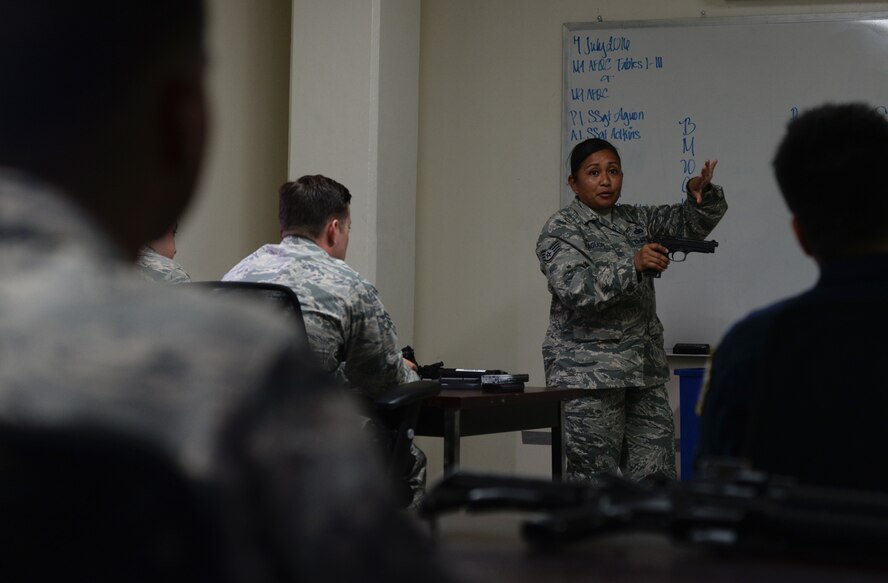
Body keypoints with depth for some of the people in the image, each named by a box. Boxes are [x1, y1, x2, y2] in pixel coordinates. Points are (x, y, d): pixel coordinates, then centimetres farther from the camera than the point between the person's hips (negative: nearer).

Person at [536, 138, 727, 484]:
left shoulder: (636, 221, 15)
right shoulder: (561, 231, -5)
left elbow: (691, 223, 11)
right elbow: (574, 289, -20)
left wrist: (702, 195, -11)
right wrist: (633, 266, -30)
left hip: (644, 371, 6)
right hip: (588, 374, -6)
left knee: (656, 477, 3)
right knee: (593, 479, -3)